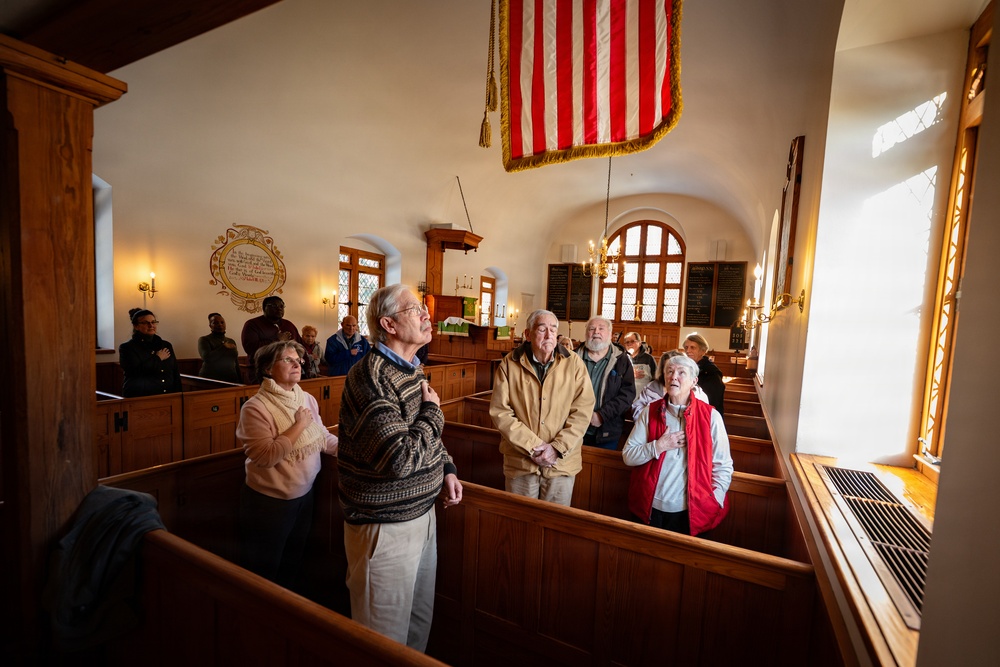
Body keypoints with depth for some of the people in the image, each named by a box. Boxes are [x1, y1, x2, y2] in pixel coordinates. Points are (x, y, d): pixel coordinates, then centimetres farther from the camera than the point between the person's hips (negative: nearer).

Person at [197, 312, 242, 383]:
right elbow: (207, 357, -18)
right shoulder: (204, 340, 1)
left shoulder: (231, 341, 13)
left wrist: (240, 382, 13)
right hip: (210, 380, -4)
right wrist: (224, 347, -9)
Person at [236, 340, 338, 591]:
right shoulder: (255, 407, -21)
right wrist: (299, 425, -25)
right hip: (269, 502, -7)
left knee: (293, 564, 28)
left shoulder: (307, 399, -1)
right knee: (263, 573, 16)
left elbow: (323, 436, 3)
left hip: (305, 495, 7)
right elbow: (265, 456, -30)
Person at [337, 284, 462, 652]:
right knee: (387, 638, 14)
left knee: (421, 617, 26)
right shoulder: (370, 377, -25)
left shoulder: (412, 369, 5)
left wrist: (447, 469, 6)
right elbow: (400, 459, -32)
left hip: (422, 514, 8)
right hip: (386, 527, -8)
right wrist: (432, 411, -17)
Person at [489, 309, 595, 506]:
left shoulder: (574, 364, -3)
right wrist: (533, 446, -13)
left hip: (562, 463, 0)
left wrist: (557, 448, -14)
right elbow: (500, 412, -8)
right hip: (520, 462, 0)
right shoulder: (509, 364, -4)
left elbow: (582, 410, -6)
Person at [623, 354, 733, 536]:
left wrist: (713, 505, -10)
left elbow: (723, 466, -2)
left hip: (689, 512, -1)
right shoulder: (650, 412, -2)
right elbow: (627, 456, -3)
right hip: (650, 508, 1)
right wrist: (659, 446, -16)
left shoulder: (710, 416, -6)